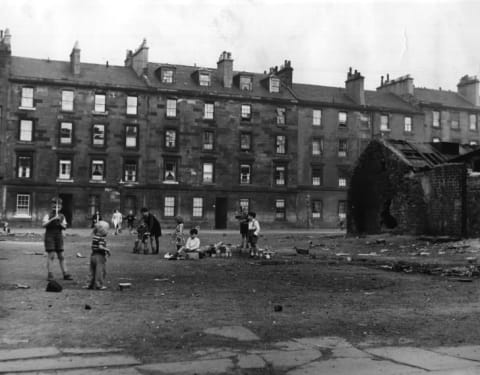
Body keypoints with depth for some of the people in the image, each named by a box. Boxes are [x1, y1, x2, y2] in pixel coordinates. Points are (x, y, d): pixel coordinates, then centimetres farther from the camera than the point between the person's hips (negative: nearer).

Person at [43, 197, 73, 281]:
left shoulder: (62, 216, 10)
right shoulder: (48, 216, -1)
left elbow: (64, 227, 4)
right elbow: (43, 225, -16)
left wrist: (60, 223, -15)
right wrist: (52, 219, -25)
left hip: (59, 236, 4)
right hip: (49, 236, -4)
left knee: (61, 256, 5)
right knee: (51, 255, -7)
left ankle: (65, 274, 6)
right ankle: (49, 274, -2)